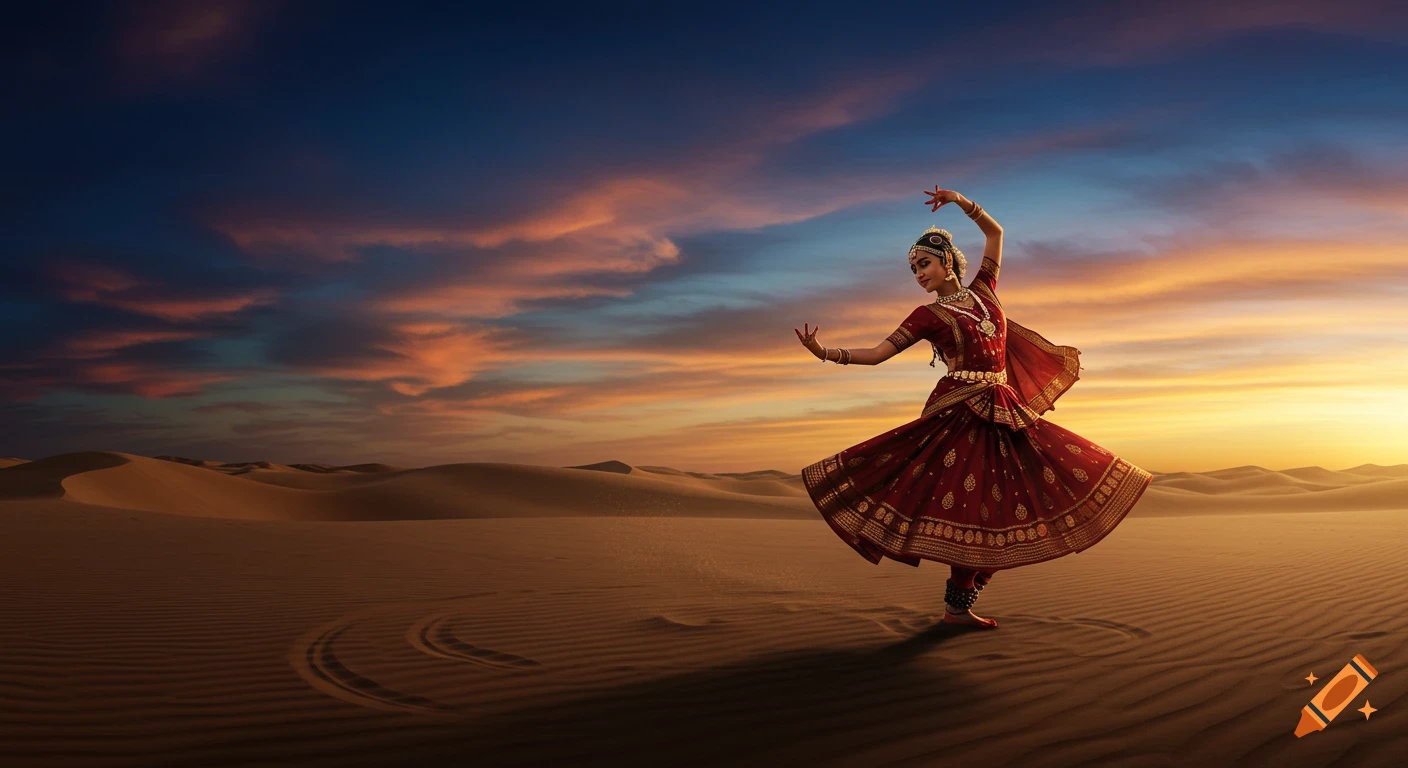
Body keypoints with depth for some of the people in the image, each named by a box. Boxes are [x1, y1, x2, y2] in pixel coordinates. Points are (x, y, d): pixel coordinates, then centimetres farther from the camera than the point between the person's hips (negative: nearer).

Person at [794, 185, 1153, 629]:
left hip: (1002, 414, 6)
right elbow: (878, 354, -7)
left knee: (1005, 507, 4)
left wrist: (963, 202, 8)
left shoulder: (983, 291, 12)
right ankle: (955, 606, 2)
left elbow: (996, 232, 20)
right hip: (961, 414, -6)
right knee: (972, 508, -9)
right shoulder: (928, 316, -1)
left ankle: (962, 601, 11)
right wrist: (825, 353, -19)